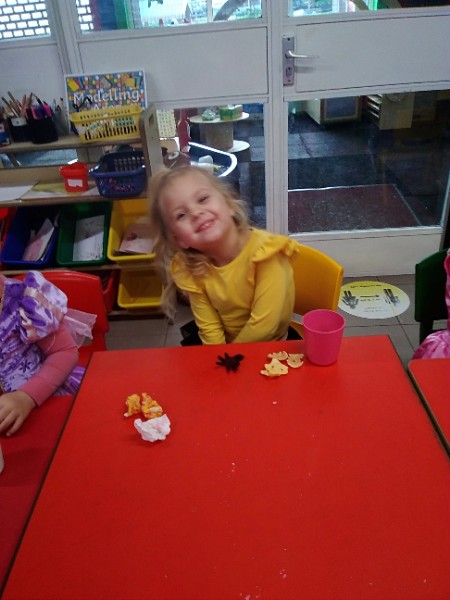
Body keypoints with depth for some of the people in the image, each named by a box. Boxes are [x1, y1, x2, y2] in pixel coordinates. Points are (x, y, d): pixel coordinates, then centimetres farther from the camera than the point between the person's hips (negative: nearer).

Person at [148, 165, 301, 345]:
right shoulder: (189, 269, -10)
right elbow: (210, 328, -8)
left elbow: (264, 325, -25)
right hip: (225, 343, 5)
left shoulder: (264, 249, -26)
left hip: (272, 347, -4)